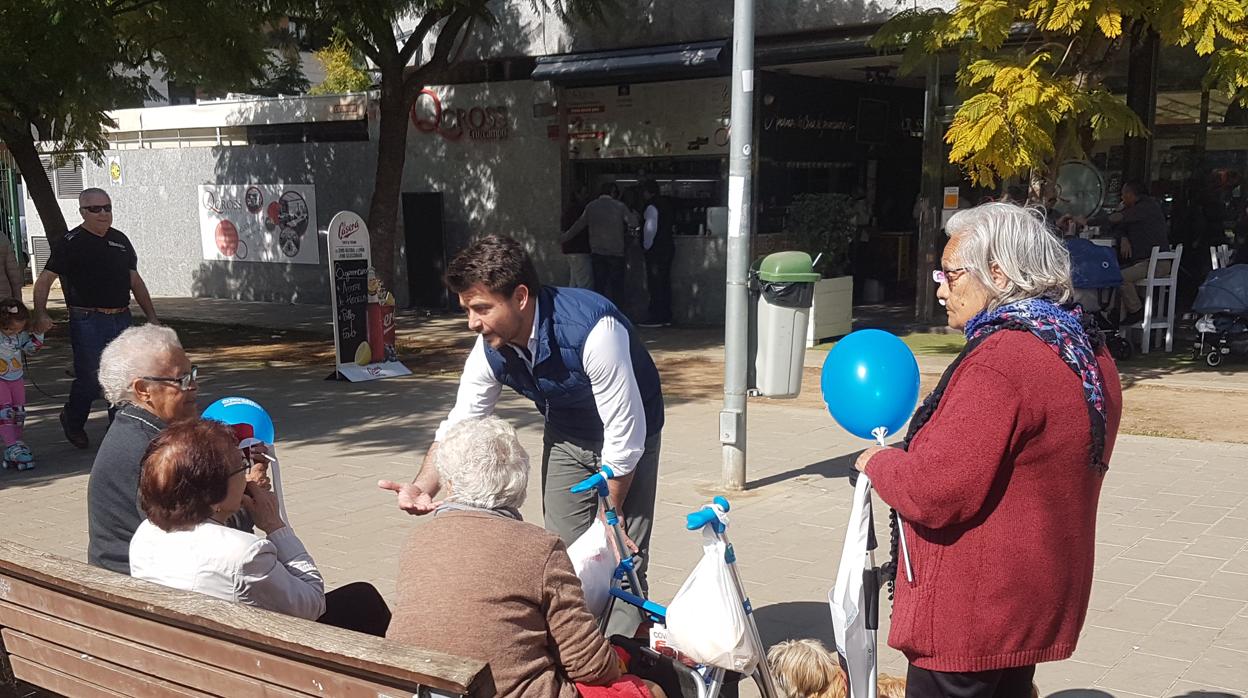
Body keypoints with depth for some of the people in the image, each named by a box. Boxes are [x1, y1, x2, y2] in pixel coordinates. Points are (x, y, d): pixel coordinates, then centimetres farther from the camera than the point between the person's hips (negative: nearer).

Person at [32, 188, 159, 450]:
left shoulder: (120, 240, 14)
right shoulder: (71, 243, -2)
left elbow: (135, 281, 19)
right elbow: (44, 279, -5)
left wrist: (152, 317, 14)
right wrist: (40, 314, -19)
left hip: (121, 320, 5)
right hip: (87, 322, -5)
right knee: (90, 379, -2)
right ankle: (72, 421, 25)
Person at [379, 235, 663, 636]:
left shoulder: (593, 328, -38)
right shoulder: (490, 348, -18)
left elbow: (624, 433, -31)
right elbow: (459, 426, -10)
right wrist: (423, 489, -29)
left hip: (628, 439, -5)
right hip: (565, 438, 5)